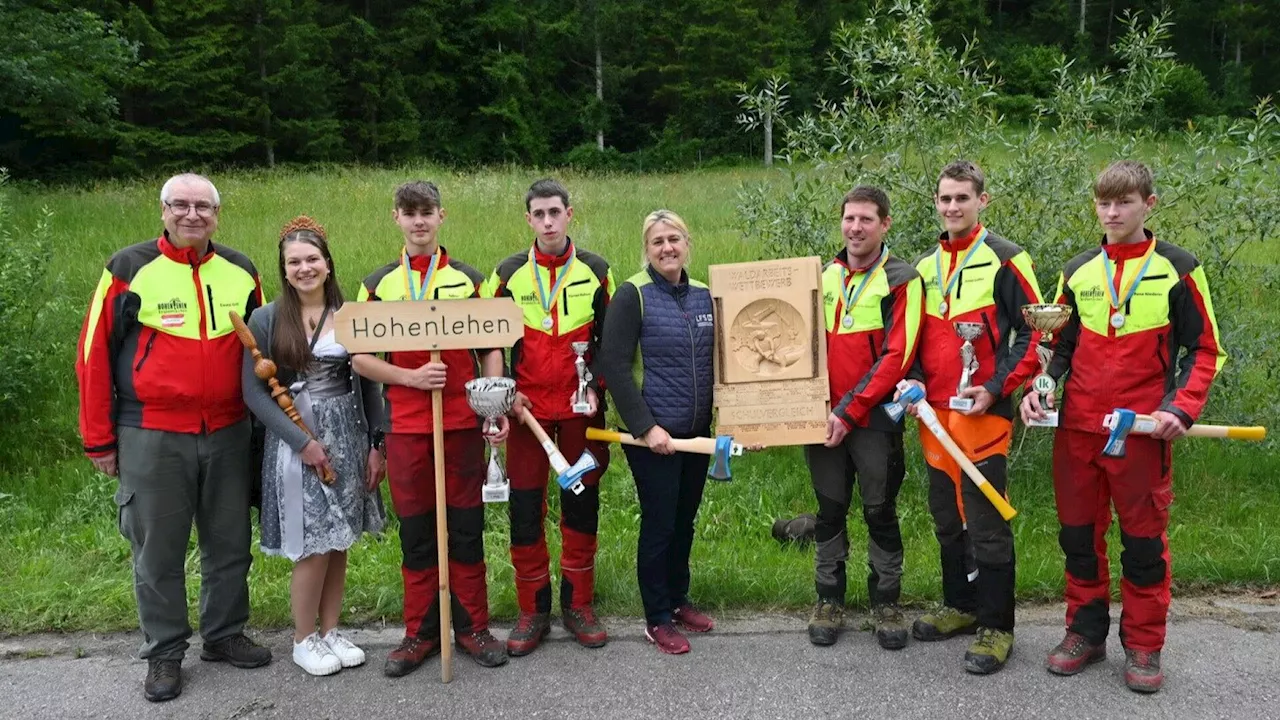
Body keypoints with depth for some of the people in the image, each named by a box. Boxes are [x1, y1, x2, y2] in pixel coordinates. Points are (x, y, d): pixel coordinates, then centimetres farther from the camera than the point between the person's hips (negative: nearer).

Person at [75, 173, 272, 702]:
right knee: (158, 550, 7)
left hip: (228, 435, 3)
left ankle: (225, 635, 30)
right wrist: (99, 440, -3)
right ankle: (164, 654, 22)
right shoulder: (130, 269, -5)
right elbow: (94, 354, -3)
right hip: (152, 439, -3)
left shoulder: (240, 272, 6)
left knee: (230, 543, 13)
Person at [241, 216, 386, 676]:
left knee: (339, 541, 10)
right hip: (295, 442, -3)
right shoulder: (267, 319, -4)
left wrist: (376, 444, 1)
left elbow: (367, 383, 6)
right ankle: (304, 640, 18)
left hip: (348, 438, 3)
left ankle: (330, 631, 26)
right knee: (313, 546, -1)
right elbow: (253, 391, -6)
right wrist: (302, 440, -14)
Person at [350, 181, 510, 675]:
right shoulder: (377, 285, 6)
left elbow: (491, 348, 6)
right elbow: (359, 357, 4)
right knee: (415, 531, 7)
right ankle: (420, 633, 20)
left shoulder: (469, 279, 6)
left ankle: (472, 626, 19)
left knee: (466, 527, 6)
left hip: (463, 423, 0)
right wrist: (411, 377, -12)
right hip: (405, 426, 1)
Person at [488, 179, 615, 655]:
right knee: (525, 508, 1)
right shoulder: (509, 273, 2)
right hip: (527, 406, 0)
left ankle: (578, 605, 21)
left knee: (582, 503, 6)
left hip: (581, 407, 0)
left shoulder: (596, 271, 2)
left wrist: (596, 387, -5)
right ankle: (533, 611, 16)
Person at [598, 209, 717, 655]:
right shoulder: (633, 295, -10)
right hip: (652, 434, -6)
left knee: (685, 519, 16)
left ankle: (678, 599, 35)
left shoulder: (703, 295, 7)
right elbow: (614, 365, -15)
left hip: (697, 432, 6)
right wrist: (645, 427, -19)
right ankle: (657, 619, 18)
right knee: (659, 523, 2)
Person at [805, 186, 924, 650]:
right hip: (825, 419, 4)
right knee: (830, 511, 11)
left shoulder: (901, 281, -5)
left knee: (880, 512, 6)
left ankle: (886, 604, 22)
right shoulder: (823, 277, 9)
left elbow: (896, 356, -13)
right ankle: (829, 603, 24)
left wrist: (849, 411, -16)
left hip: (875, 419, -4)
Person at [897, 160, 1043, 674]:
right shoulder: (925, 266, 13)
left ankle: (996, 627, 10)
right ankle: (961, 606, 31)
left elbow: (1034, 331, -7)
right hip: (934, 413, 7)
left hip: (982, 412, -6)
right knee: (946, 517, 15)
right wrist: (915, 380, 2)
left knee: (986, 521, -2)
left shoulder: (1005, 259, -6)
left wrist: (995, 389, -15)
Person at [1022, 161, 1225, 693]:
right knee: (1078, 534, 11)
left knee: (1144, 539, 6)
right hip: (1077, 429, 4)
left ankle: (1143, 645, 21)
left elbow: (1204, 350, 1)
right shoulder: (1077, 272, 9)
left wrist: (1182, 409, -13)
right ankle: (1086, 632, 26)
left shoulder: (1177, 269, 0)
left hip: (1142, 431, -3)